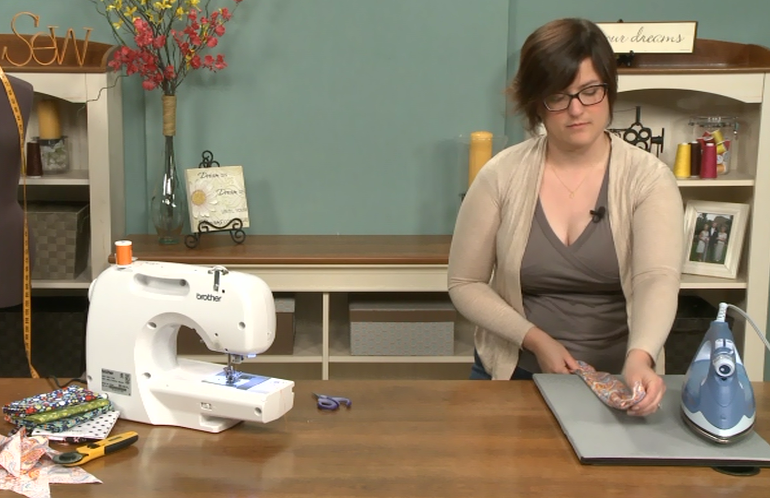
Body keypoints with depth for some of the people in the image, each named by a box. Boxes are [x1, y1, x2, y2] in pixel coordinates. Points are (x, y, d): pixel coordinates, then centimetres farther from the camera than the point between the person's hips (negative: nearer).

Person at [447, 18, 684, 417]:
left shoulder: (649, 179, -6)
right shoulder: (502, 176, -5)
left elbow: (658, 278, -20)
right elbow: (465, 283, 0)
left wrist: (640, 358, -38)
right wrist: (537, 340, -12)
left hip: (619, 379, 0)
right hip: (514, 374, 1)